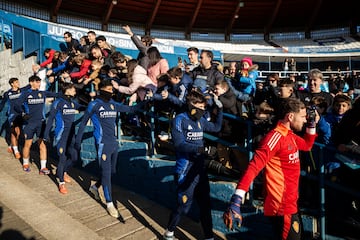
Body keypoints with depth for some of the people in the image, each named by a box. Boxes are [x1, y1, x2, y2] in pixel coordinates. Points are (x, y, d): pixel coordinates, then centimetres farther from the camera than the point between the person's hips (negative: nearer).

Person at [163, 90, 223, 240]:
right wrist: (199, 148, -34)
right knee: (184, 205, 2)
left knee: (205, 204, 12)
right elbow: (179, 144, -22)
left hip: (200, 169, 7)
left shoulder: (200, 120, 7)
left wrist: (220, 109, 18)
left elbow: (217, 127, 25)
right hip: (186, 171, -6)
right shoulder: (180, 120, -12)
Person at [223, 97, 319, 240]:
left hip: (289, 204, 10)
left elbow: (307, 145, 27)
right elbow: (254, 166, -34)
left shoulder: (289, 135, 8)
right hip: (282, 208, -10)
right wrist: (236, 201, -44)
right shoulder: (276, 136, -23)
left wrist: (312, 125, 10)